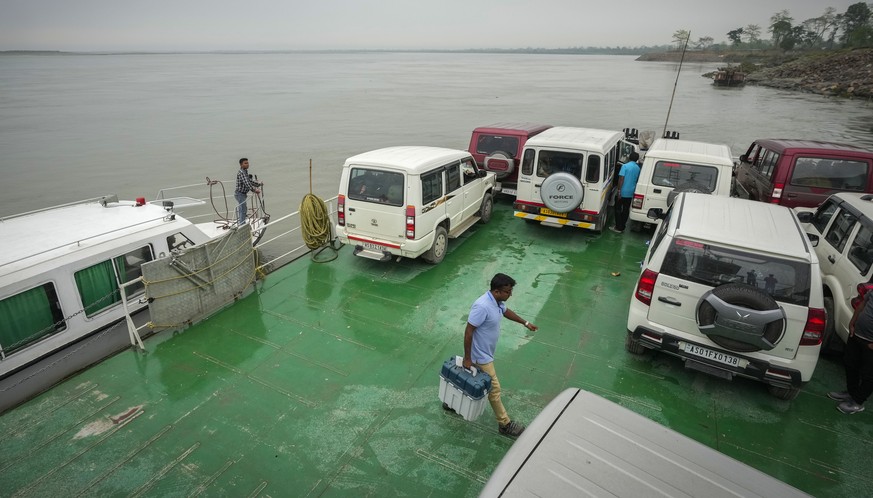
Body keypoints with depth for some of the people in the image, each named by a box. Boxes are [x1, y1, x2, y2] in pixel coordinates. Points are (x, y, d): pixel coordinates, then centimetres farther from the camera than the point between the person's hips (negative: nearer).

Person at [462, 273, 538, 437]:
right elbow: (468, 332, -29)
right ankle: (505, 424, 20)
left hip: (485, 352, 9)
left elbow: (506, 311, 19)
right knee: (494, 389, 4)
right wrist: (467, 358, -23)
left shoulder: (497, 301, -5)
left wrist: (525, 323, 28)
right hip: (481, 355, -9)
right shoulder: (482, 306, -33)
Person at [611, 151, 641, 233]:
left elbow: (621, 179, -18)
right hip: (631, 193, 6)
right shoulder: (638, 168, 7)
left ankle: (618, 227, 3)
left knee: (618, 209, 4)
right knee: (626, 210, 12)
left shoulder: (625, 166, -13)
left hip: (623, 192, -6)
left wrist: (619, 190, -15)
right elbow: (637, 180, 16)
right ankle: (622, 227, 18)